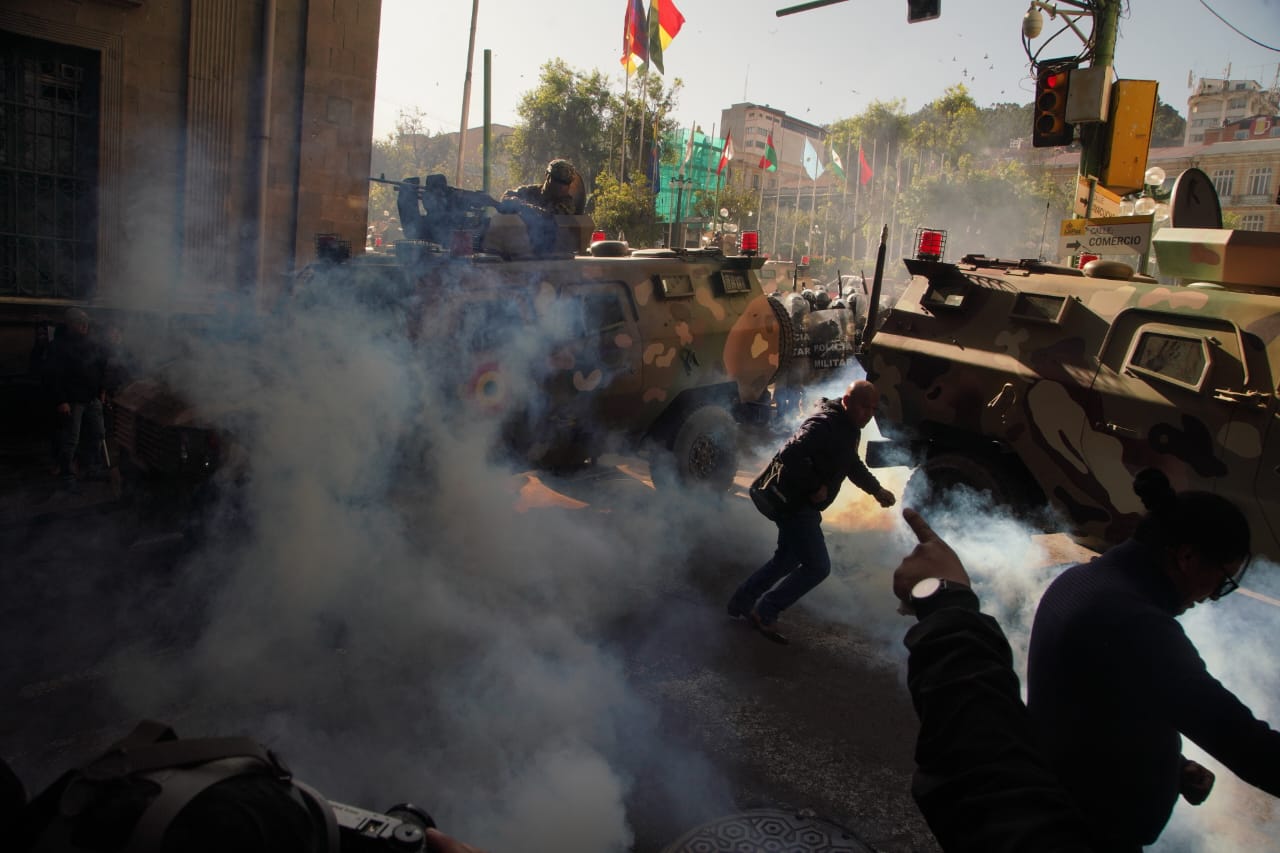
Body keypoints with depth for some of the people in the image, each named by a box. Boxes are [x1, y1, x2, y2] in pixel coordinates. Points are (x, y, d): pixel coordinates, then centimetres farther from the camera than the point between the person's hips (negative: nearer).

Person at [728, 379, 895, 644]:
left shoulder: (847, 428, 10)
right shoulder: (825, 424, -23)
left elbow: (853, 465, 24)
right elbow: (790, 455, -35)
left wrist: (877, 490, 12)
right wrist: (815, 487, -27)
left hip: (803, 505, 11)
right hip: (793, 503, -11)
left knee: (786, 559, 21)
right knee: (818, 566, -8)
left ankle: (741, 604, 32)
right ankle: (765, 613, 1)